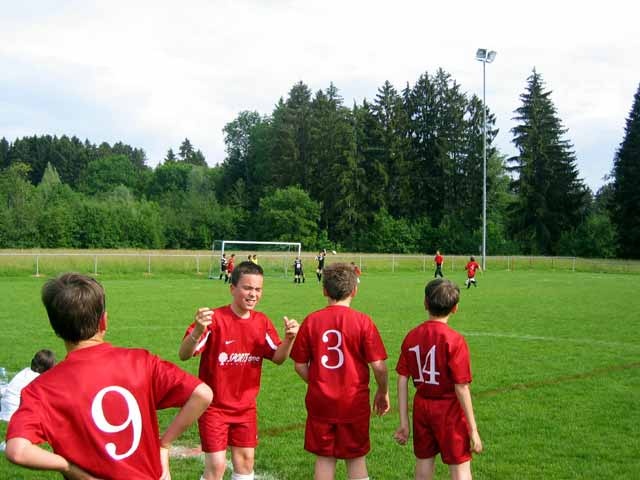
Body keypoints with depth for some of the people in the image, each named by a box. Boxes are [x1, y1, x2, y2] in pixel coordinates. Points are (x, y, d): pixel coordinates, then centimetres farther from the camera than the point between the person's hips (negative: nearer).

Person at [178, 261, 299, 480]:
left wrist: (289, 339, -20)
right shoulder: (214, 318, -19)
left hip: (246, 406, 5)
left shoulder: (262, 322, -2)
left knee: (245, 461, 12)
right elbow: (184, 355, -24)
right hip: (214, 405, -5)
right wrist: (197, 331, -45)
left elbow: (278, 358, 1)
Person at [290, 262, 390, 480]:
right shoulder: (363, 321, -11)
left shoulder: (311, 321, -5)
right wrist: (383, 393, 6)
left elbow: (300, 366, 0)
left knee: (324, 458, 12)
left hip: (320, 402, 2)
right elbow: (379, 366, -11)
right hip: (354, 402, -1)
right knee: (356, 458, 12)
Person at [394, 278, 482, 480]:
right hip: (449, 410, -5)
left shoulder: (411, 337, -2)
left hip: (421, 408, 5)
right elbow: (461, 388, -17)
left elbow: (402, 380, 0)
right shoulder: (454, 340, -17)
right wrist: (473, 430, -11)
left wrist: (404, 422, 6)